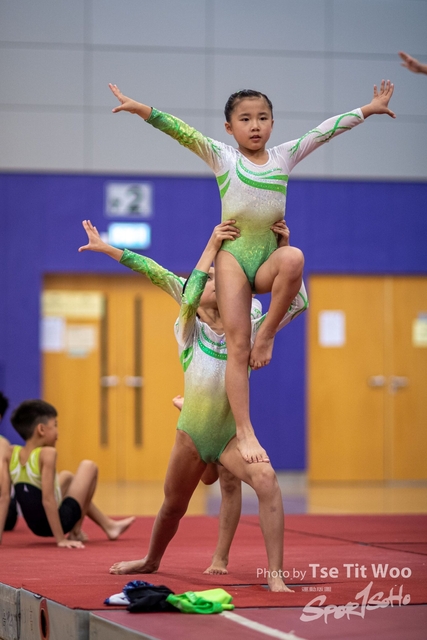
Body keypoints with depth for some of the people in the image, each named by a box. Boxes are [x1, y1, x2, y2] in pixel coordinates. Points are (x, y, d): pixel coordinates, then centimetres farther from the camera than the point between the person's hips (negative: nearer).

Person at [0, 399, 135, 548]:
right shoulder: (47, 454, -24)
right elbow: (47, 499, -28)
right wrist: (61, 539, -25)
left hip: (36, 526, 7)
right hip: (59, 521, -7)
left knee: (67, 477, 32)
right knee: (89, 467, 9)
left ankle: (108, 525, 42)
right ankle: (76, 531, 13)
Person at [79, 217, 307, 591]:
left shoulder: (246, 332, -3)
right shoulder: (190, 331, -7)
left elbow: (297, 304, -10)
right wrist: (211, 247, -27)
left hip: (232, 434, 0)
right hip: (192, 434, 0)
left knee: (266, 479, -30)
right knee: (173, 506, 19)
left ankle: (276, 575, -28)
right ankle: (151, 560, 52)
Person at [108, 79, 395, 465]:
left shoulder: (285, 157, 11)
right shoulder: (222, 157, 4)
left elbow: (325, 130, 13)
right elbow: (182, 132, -8)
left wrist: (368, 110, 13)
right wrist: (142, 110, -19)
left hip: (268, 262, 2)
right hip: (233, 255, -2)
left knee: (293, 259, -35)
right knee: (238, 345, -12)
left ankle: (267, 334, -17)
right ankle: (245, 432, -12)